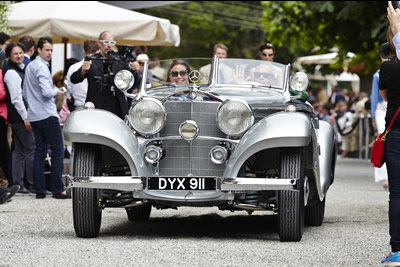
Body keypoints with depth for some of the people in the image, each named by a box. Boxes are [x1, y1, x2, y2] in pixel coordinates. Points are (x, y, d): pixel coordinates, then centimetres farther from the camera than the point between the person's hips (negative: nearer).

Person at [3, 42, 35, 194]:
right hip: (20, 117, -9)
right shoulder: (11, 73, -13)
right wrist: (26, 118, -18)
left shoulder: (21, 69, 16)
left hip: (22, 117, 9)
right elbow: (16, 98, -18)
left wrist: (27, 116, 18)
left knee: (19, 150, 10)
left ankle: (18, 184, 13)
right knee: (31, 149, -6)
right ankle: (33, 184, -2)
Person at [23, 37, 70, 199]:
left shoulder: (29, 67, 16)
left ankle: (39, 190, 5)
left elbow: (25, 94, 22)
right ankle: (57, 189, -9)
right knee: (58, 150, -5)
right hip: (47, 114, -9)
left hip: (34, 115, 9)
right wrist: (56, 92, -3)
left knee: (40, 151, 9)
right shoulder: (41, 67, -12)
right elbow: (46, 92, -21)